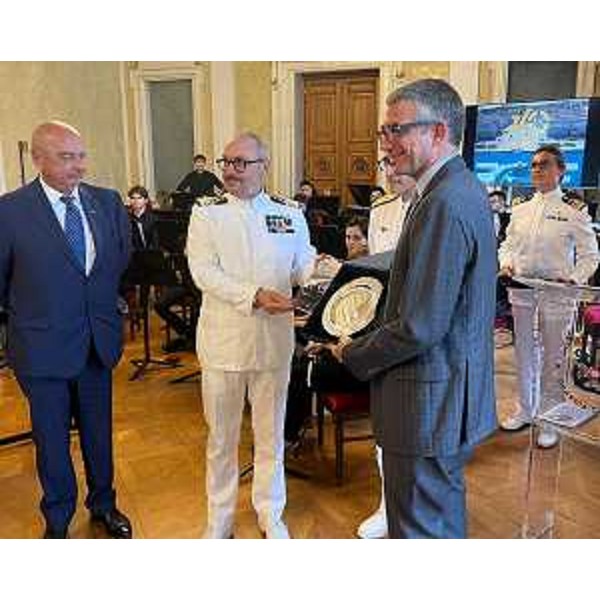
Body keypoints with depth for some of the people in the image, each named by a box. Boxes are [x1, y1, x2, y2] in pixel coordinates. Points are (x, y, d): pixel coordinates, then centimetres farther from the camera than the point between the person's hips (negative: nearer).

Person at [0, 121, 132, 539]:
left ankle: (103, 503, 41)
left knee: (100, 430, 18)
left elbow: (122, 257, 12)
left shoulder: (108, 201, -2)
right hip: (44, 347, -3)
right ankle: (58, 519, 37)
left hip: (99, 341, 3)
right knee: (52, 438, 15)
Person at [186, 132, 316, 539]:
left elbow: (306, 267, 2)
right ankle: (220, 517, 33)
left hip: (274, 341, 1)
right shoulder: (206, 214, -1)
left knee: (271, 434, 14)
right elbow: (204, 272, -13)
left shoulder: (290, 215, 5)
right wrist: (255, 296, -25)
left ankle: (271, 514, 34)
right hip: (223, 341, -1)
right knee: (221, 437, 14)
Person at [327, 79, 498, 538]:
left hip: (429, 403, -10)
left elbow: (419, 327, -26)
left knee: (419, 526, 8)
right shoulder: (464, 189, 9)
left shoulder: (444, 204, -25)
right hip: (456, 394, 10)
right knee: (446, 511, 27)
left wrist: (354, 356, -10)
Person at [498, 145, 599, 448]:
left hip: (555, 295, -4)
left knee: (552, 358, 5)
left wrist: (574, 279, -18)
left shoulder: (573, 212, -4)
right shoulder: (520, 210, 9)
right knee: (523, 353, 14)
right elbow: (508, 245, 16)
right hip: (521, 292, 4)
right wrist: (506, 264, -5)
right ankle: (524, 410, 30)